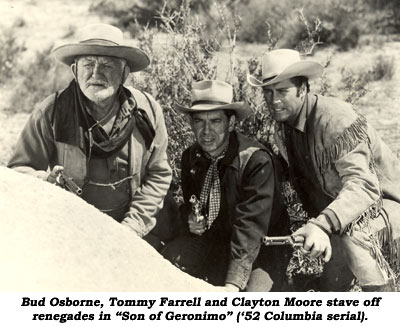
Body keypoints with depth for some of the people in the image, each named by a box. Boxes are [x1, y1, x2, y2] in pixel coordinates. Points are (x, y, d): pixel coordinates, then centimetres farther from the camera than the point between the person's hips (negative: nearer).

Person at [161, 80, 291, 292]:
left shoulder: (256, 160, -23)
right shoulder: (190, 157, -2)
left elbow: (250, 226, -29)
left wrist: (233, 284, -38)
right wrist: (190, 220, -10)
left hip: (261, 248, -5)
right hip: (211, 240, 6)